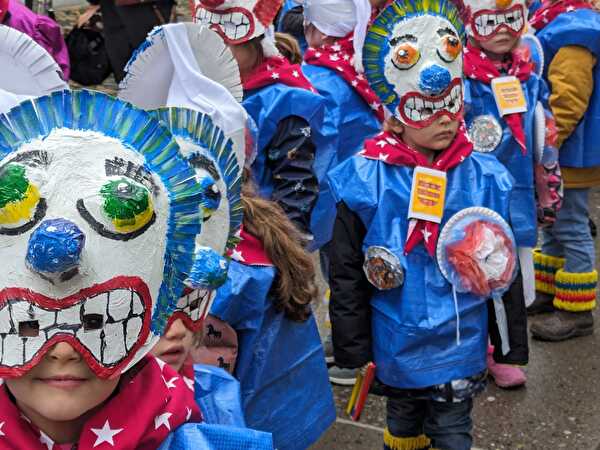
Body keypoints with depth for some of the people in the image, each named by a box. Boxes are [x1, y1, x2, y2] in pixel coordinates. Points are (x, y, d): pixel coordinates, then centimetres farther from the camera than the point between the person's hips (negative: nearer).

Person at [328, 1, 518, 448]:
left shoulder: (486, 178, -6)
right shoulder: (365, 181, -13)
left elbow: (502, 272, 3)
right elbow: (346, 275, -6)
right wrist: (353, 349, -3)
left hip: (460, 349, 1)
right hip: (396, 350, -1)